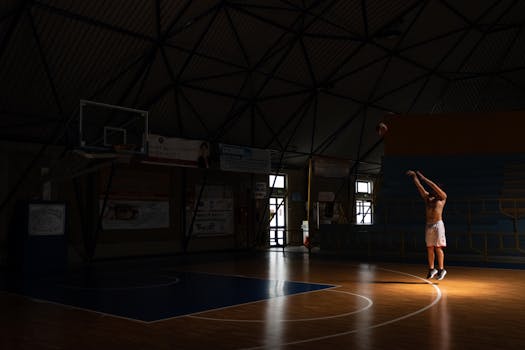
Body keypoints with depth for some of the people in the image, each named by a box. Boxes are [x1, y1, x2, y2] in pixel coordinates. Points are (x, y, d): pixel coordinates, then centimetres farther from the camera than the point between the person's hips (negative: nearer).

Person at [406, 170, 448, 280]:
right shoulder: (427, 198, 14)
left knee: (438, 247, -6)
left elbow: (434, 186, -8)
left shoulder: (442, 197, 3)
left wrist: (423, 178, -8)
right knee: (429, 248, 5)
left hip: (438, 224, -5)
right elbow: (419, 186, 8)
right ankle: (431, 269, 12)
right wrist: (414, 176, 0)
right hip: (428, 225, 5)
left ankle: (441, 269, 0)